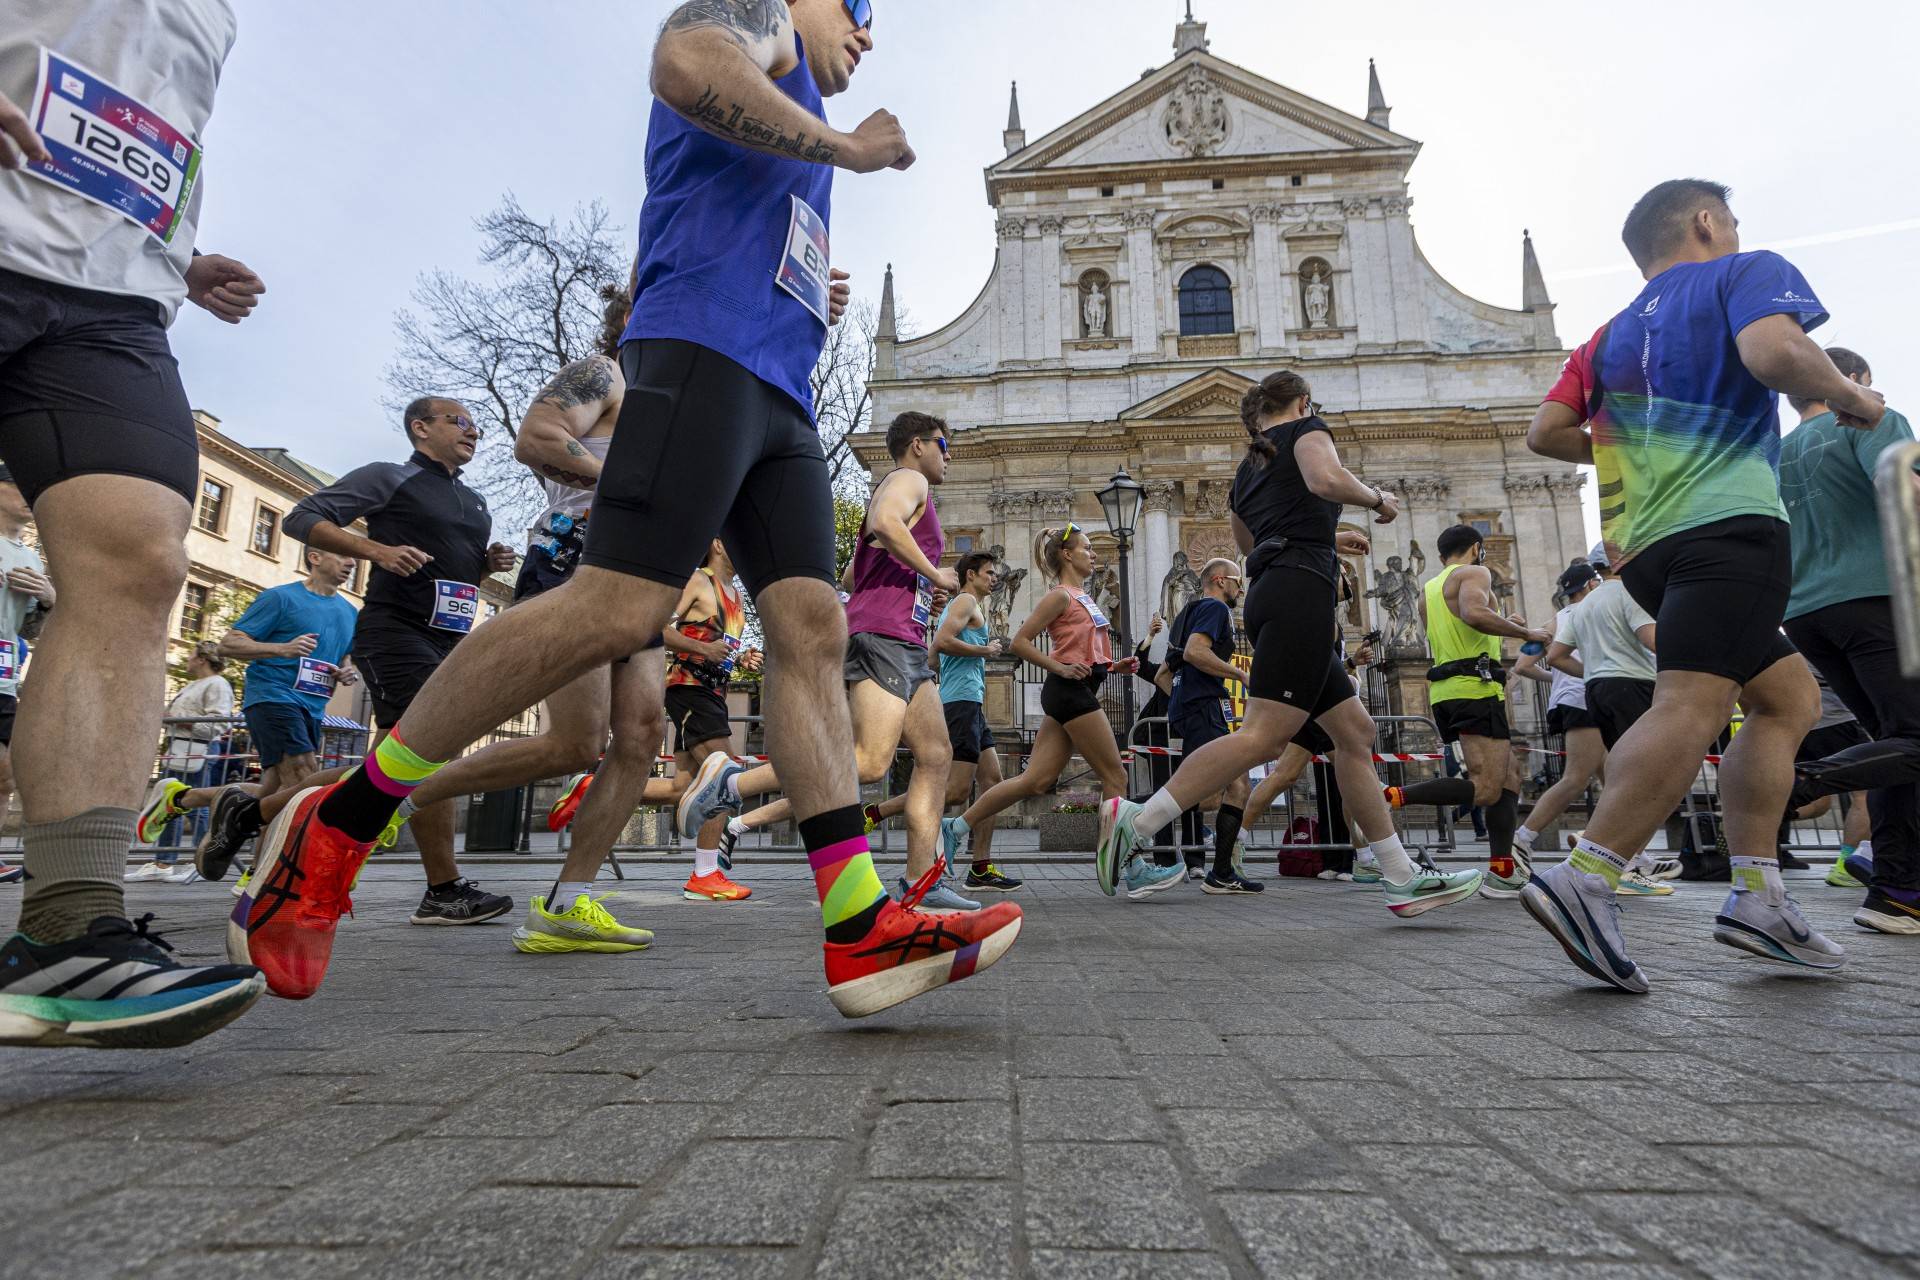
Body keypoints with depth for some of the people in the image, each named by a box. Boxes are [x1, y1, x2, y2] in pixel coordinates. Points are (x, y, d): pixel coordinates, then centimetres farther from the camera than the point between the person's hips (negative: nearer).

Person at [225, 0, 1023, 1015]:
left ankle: (862, 929, -12)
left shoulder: (791, 119, 39)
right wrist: (846, 148, -3)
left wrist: (810, 303, 26)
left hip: (776, 391, 10)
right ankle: (339, 822, -6)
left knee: (812, 627, -7)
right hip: (703, 347, -9)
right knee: (619, 607, -22)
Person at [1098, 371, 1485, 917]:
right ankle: (1135, 819, -23)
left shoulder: (1246, 470, 28)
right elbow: (1325, 480, -16)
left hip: (1267, 598, 9)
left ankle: (1402, 880, 8)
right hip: (1302, 591, -9)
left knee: (1355, 731, 8)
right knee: (1264, 736, -17)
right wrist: (1378, 498, 2)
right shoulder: (1306, 429, 7)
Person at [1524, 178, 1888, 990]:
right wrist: (1851, 398, 4)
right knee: (1692, 705, -18)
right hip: (1729, 520, -8)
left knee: (1788, 696, 14)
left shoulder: (1613, 334, 25)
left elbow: (1546, 432, 16)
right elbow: (1773, 352, -13)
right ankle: (1584, 880, -30)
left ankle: (1757, 899, 7)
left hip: (1643, 544, 8)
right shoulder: (1747, 273, 8)